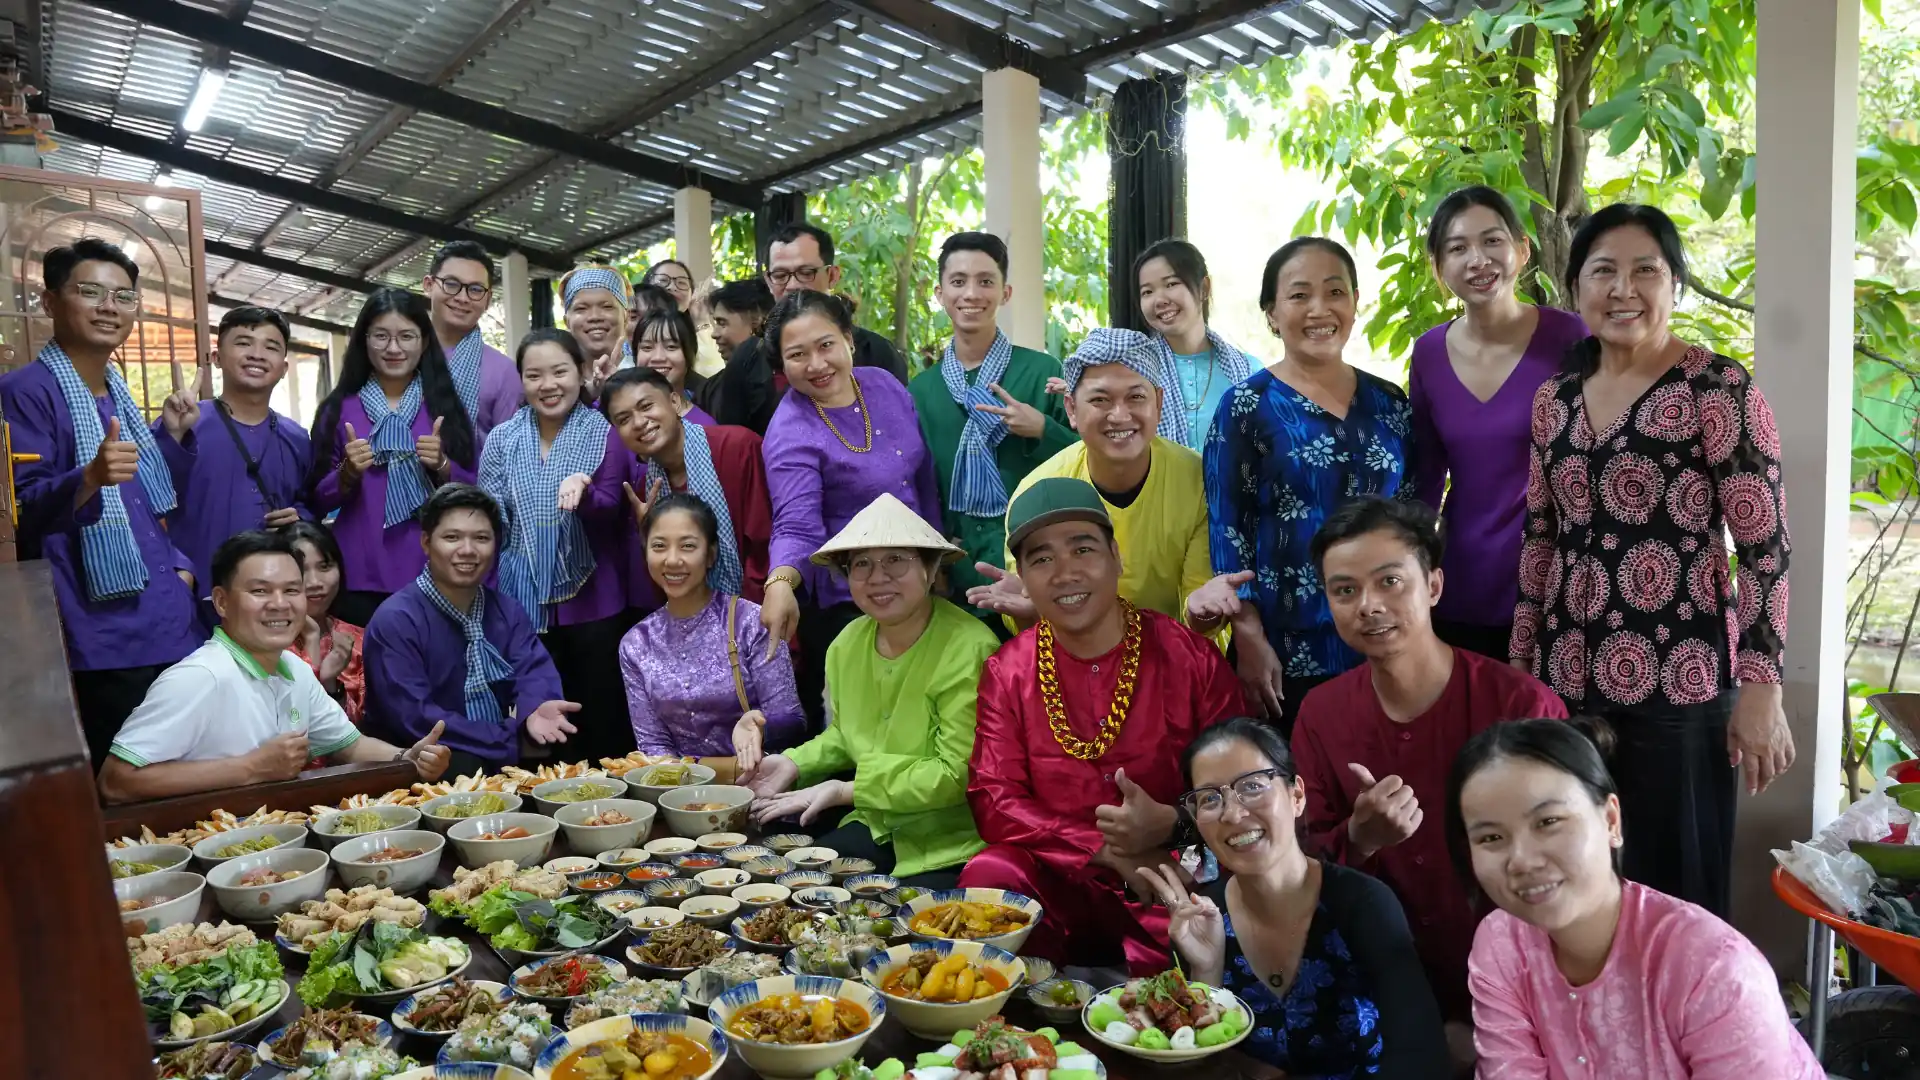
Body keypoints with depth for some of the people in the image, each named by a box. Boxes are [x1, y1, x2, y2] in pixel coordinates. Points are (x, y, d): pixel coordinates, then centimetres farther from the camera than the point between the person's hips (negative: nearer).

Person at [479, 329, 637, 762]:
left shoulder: (605, 433, -2)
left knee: (602, 719, 5)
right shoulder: (503, 439, 6)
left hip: (592, 598, -2)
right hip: (524, 598, 2)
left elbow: (611, 510, -12)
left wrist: (582, 491, -30)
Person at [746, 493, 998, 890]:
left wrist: (844, 791, -17)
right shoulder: (847, 644, 2)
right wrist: (794, 764, -2)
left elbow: (956, 774, -20)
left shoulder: (968, 650, -21)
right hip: (877, 825, 6)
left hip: (952, 846, -6)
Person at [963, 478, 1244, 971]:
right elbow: (994, 800, -3)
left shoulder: (1190, 656, -2)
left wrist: (1171, 824, -19)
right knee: (987, 876, -28)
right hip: (1057, 882, 2)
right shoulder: (1007, 672, 3)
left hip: (1175, 877, -2)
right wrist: (1109, 852, -14)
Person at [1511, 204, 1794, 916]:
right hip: (1567, 685, 5)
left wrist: (1760, 690, -12)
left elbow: (1765, 546, -8)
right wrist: (1519, 660, 14)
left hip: (1680, 687, -5)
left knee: (1672, 894, 4)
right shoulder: (1555, 400, 10)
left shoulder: (1720, 390, -6)